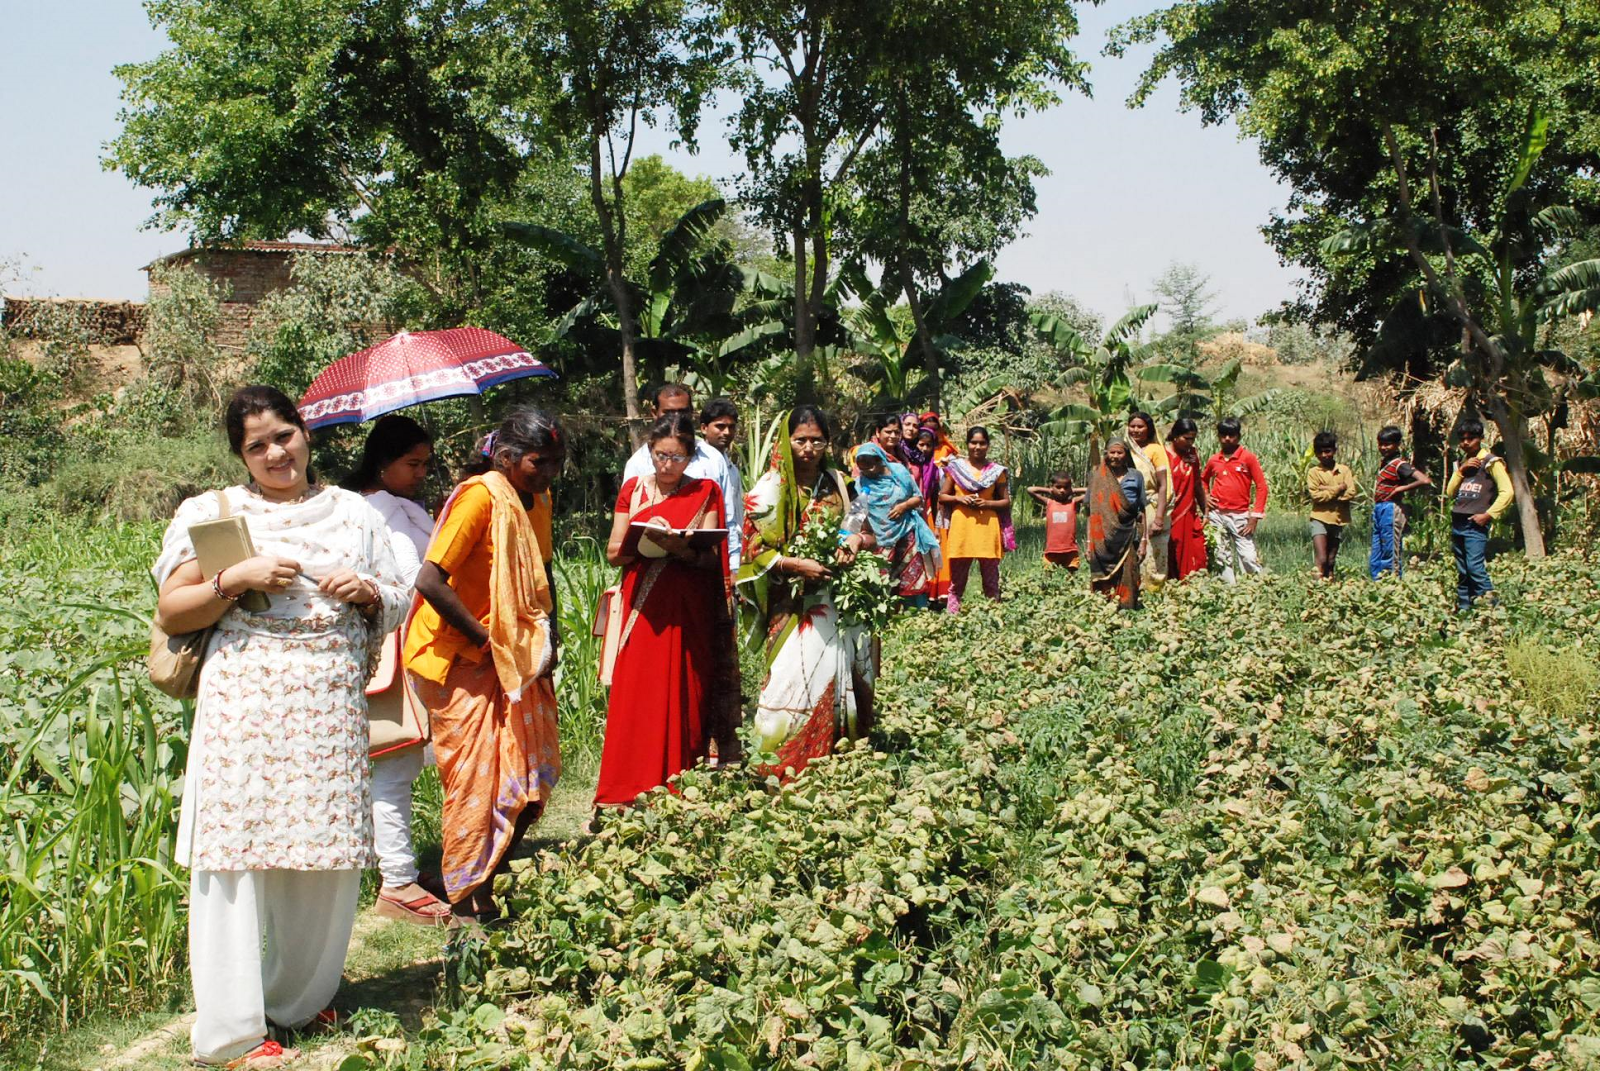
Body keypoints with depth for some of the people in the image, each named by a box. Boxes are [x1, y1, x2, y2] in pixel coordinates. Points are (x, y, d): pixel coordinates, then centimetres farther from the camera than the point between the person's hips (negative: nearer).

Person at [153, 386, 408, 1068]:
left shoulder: (354, 513, 16)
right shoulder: (213, 513, 8)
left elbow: (398, 604, 20)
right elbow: (170, 614, 2)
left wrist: (369, 593, -1)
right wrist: (238, 579, -12)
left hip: (333, 707, 3)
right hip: (245, 700, -3)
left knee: (329, 857, 5)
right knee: (239, 853, -5)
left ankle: (299, 999, 25)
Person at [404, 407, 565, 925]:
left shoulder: (533, 501, 7)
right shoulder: (480, 497, -19)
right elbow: (431, 581, -25)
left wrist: (546, 640, 5)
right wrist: (486, 638, -18)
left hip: (510, 660, 8)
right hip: (461, 658, -8)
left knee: (534, 770, 7)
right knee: (477, 780, -4)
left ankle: (493, 875, 21)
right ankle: (469, 904, 9)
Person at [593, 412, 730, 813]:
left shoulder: (706, 492, 6)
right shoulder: (633, 490, 10)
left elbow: (711, 557, -2)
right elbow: (614, 552, 4)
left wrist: (681, 549, -22)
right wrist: (645, 542, -16)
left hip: (689, 611, -1)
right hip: (643, 609, 1)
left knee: (684, 697, -2)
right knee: (636, 698, -3)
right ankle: (628, 791, 2)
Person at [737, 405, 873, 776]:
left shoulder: (837, 483, 10)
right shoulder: (772, 488, -4)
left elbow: (865, 532, 17)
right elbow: (754, 550, -8)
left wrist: (856, 540, -6)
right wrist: (796, 565, -20)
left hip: (838, 599, 5)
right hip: (794, 603, -5)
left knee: (841, 677, 6)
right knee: (795, 680, -9)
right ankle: (786, 768, 1)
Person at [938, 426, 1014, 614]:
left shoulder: (996, 470, 6)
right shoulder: (956, 467, 6)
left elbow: (1006, 501, 8)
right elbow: (942, 496, 9)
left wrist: (987, 503, -9)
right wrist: (960, 499, -9)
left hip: (988, 528, 0)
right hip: (961, 527, 0)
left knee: (991, 579, 4)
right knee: (957, 578, 4)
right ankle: (952, 614, 7)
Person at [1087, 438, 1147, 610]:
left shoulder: (1136, 476, 7)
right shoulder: (1097, 477, 5)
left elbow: (1142, 510, 9)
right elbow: (1091, 512, 5)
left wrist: (1143, 539, 3)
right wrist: (1089, 542, -1)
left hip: (1128, 536, 0)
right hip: (1104, 538, 0)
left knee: (1127, 579, -1)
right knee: (1105, 581, -4)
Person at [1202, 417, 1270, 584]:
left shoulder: (1248, 458, -3)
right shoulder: (1213, 460, 8)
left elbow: (1261, 486, -4)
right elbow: (1203, 479, 28)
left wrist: (1255, 516, -8)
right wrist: (1205, 496, 8)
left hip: (1240, 515, -4)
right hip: (1217, 515, 4)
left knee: (1249, 557, -10)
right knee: (1221, 558, 6)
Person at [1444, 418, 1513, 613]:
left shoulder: (1490, 462, -2)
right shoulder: (1461, 462, 20)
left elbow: (1506, 492, -9)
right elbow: (1450, 492, 13)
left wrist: (1489, 515, -13)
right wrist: (1461, 470, 0)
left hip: (1476, 524, -7)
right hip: (1457, 522, 7)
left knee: (1475, 566, -18)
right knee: (1462, 571, 8)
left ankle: (1490, 604, -15)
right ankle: (1463, 608, 11)